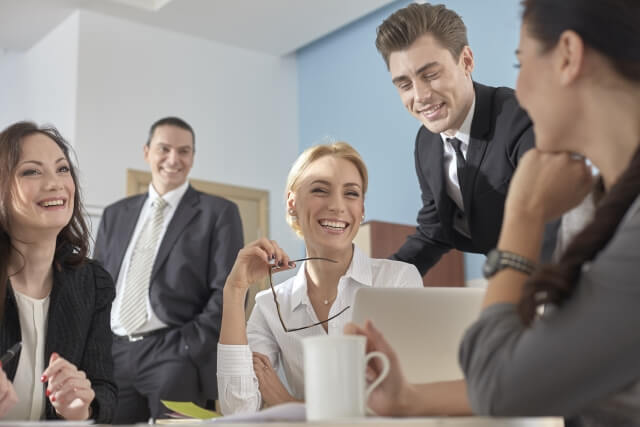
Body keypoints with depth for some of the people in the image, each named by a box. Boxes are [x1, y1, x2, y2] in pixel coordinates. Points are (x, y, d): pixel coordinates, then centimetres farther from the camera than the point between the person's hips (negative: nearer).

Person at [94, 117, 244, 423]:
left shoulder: (218, 212, 2)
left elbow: (229, 291, -5)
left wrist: (189, 349, -13)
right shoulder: (115, 215, 17)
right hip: (113, 356, 4)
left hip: (176, 355, -4)